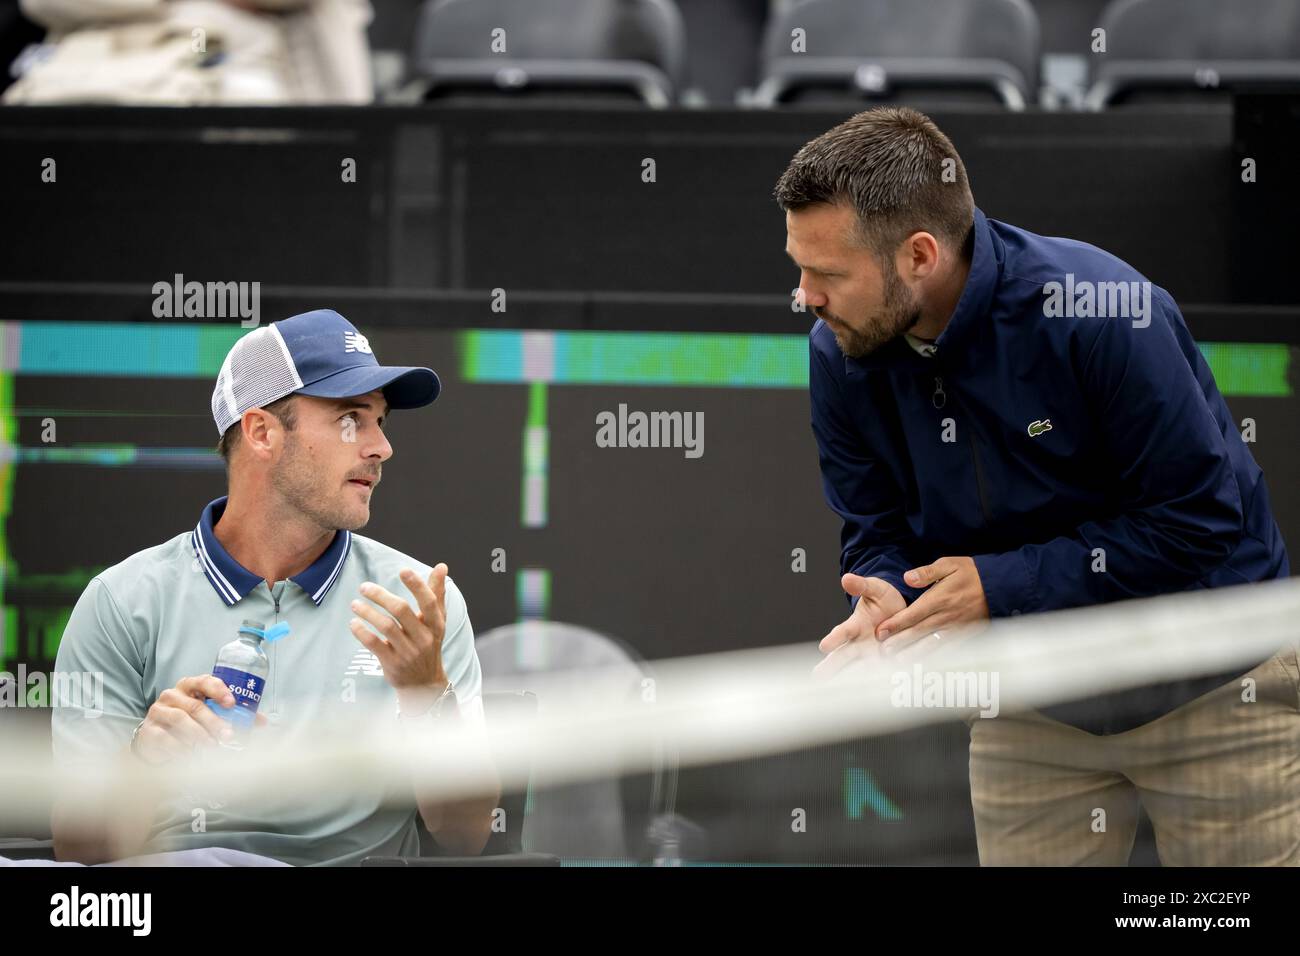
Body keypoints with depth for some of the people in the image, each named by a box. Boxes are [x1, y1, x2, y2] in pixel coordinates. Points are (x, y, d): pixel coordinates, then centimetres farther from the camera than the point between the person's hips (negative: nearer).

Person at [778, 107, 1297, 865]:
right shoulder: (841, 357, -8)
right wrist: (884, 601, -22)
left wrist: (1003, 586, -26)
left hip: (1211, 681, -5)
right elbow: (875, 530, 3)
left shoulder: (1101, 315, -28)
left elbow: (1197, 521, -26)